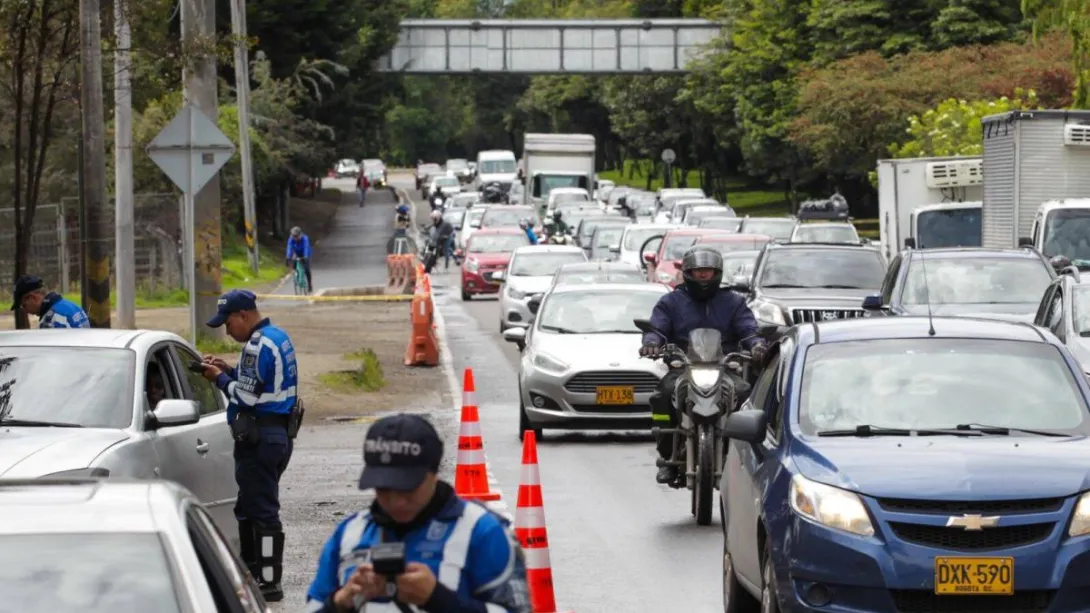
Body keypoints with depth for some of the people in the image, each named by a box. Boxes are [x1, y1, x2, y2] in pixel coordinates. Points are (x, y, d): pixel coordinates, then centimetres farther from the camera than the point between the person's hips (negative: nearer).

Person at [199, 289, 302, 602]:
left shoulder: (258, 345, -17)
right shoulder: (278, 337, 15)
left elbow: (247, 395, -19)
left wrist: (220, 378, -4)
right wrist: (229, 370, 11)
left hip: (259, 437, -11)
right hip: (279, 433, 11)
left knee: (261, 511, -8)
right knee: (250, 509, 18)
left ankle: (269, 582, -7)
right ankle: (252, 573, 25)